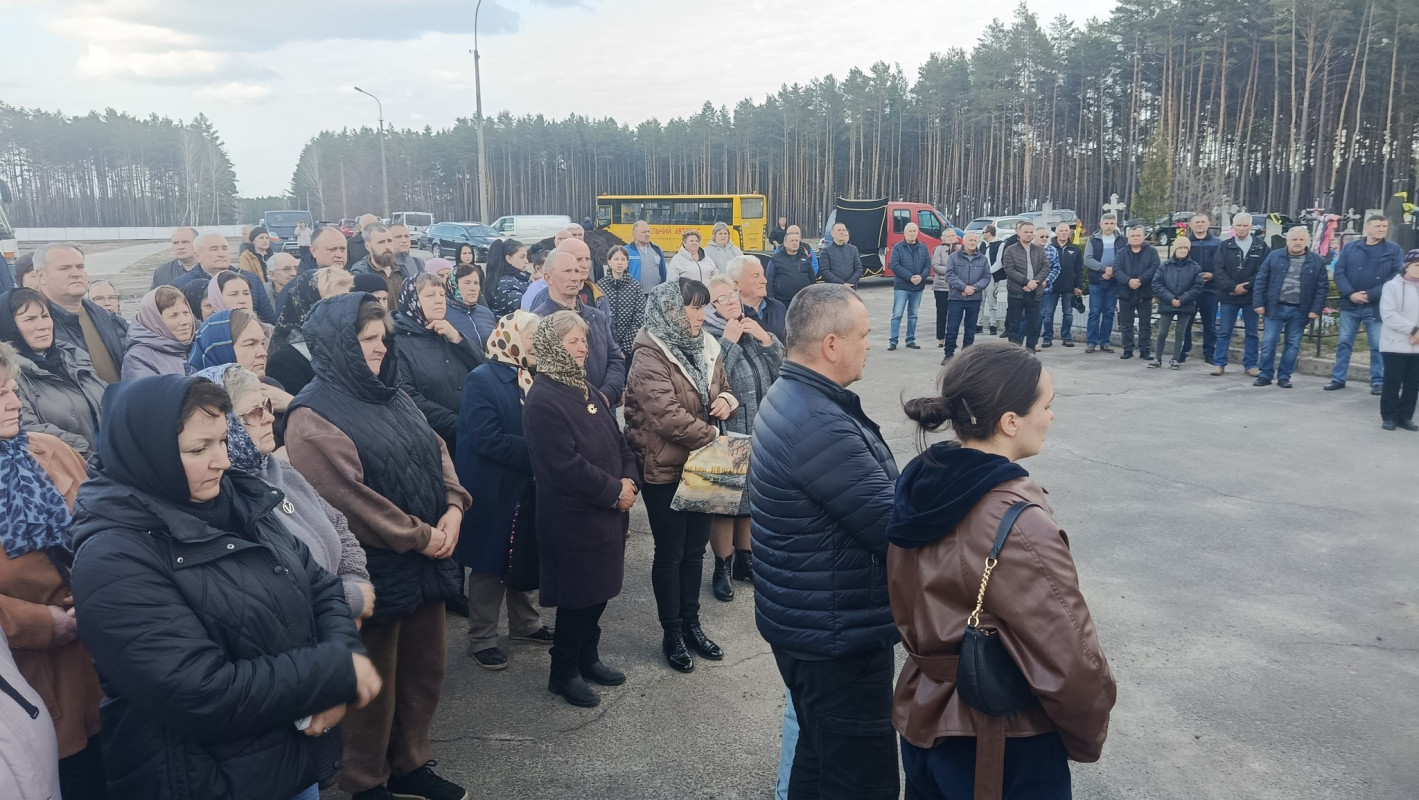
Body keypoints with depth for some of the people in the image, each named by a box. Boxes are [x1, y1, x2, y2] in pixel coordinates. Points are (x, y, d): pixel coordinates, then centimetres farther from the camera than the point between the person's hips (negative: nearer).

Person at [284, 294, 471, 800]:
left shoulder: (389, 395, 11)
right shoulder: (314, 416, -16)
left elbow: (435, 450, 11)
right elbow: (350, 498, -23)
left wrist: (453, 507, -7)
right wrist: (420, 536, -17)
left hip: (424, 560, 8)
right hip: (374, 569, -8)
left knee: (425, 669, 18)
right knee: (374, 684, 8)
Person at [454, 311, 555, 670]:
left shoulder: (531, 378, 9)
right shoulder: (482, 379, -14)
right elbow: (487, 438, -23)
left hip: (528, 486, 7)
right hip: (495, 491, -7)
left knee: (526, 558, 17)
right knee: (491, 565, 3)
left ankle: (524, 622, 34)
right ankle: (481, 639, 16)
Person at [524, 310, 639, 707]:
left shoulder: (586, 388, 11)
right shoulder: (542, 400, -17)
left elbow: (617, 440, 12)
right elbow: (565, 465, -23)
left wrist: (629, 481, -4)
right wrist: (614, 492, -16)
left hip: (606, 511, 8)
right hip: (573, 518, -8)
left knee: (599, 589, 17)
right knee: (577, 596, 4)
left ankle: (588, 658, 35)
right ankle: (564, 673, 21)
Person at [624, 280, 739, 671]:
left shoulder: (704, 348, 6)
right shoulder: (650, 357, -17)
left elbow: (723, 388, 19)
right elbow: (667, 415, -26)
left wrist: (727, 401, -5)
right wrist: (712, 435, -19)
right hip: (665, 470, -7)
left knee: (695, 549, 16)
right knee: (670, 553, 7)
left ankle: (691, 624, 31)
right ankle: (672, 634, 21)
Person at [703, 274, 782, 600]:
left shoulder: (752, 329, 8)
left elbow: (780, 369, 4)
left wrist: (765, 338, -10)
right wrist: (729, 341, -22)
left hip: (758, 431, 6)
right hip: (726, 433, -6)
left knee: (750, 498, 17)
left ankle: (744, 559, 33)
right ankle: (722, 568, 17)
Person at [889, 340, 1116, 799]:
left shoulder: (919, 483, -5)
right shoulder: (1021, 523, -28)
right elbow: (1071, 663, -24)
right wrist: (1088, 739, -6)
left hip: (922, 716, 7)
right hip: (1002, 747, -7)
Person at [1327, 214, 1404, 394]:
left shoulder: (1394, 250, 1)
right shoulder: (1350, 248, 5)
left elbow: (1396, 277, -5)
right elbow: (1339, 273, 1)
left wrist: (1370, 295, -14)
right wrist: (1350, 294, -14)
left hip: (1377, 306, -1)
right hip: (1350, 305, 2)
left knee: (1378, 346, 4)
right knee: (1344, 343, 7)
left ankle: (1378, 381, 13)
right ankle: (1338, 378, 15)